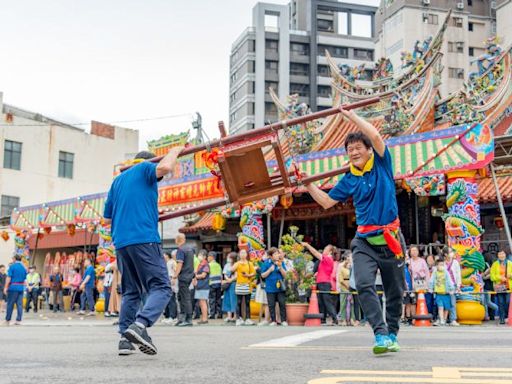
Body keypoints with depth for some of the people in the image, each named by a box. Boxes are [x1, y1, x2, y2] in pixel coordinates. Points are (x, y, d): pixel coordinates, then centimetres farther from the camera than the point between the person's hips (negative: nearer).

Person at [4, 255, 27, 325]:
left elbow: (8, 277, -10)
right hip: (21, 288, 5)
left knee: (10, 304, 2)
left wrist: (5, 287, -9)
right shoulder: (24, 268, 12)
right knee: (20, 304, 3)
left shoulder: (12, 266, -5)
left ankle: (7, 320, 8)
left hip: (13, 287, -5)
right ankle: (19, 320, 1)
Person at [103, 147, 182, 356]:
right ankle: (140, 325, -29)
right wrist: (174, 151, 4)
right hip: (144, 239, -7)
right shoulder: (145, 169, 9)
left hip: (121, 243, 7)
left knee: (130, 292, 13)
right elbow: (164, 167, -15)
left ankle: (125, 339, 5)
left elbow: (107, 218, 25)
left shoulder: (117, 180, 26)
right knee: (161, 287, -8)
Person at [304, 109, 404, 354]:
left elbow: (376, 136, -14)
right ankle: (381, 334, -23)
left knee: (395, 291, 7)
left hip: (391, 239, -1)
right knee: (364, 285, -20)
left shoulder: (382, 164, 2)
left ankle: (392, 334, 23)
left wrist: (351, 116, -8)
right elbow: (326, 201, 17)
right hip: (364, 241, 1)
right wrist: (308, 184, 9)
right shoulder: (349, 180, 9)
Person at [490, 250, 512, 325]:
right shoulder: (495, 264, 8)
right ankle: (502, 319, 2)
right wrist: (500, 277, -13)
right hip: (499, 286, 0)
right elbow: (492, 276, 2)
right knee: (501, 303, -3)